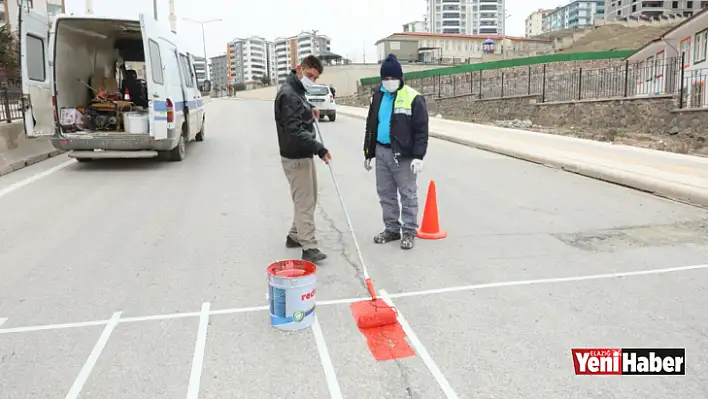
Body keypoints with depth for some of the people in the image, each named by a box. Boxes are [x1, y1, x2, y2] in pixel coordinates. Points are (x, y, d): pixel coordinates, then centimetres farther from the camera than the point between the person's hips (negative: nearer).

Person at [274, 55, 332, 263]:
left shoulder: (297, 91, 13)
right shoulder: (288, 93, -18)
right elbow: (295, 131, -27)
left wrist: (309, 110, 14)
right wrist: (319, 149, -30)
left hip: (304, 154, 10)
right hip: (295, 157, -10)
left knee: (309, 198, 17)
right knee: (304, 201, -8)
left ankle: (295, 236, 29)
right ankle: (309, 247, -3)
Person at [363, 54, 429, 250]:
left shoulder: (413, 98, -9)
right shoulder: (377, 96, 10)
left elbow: (421, 130, -11)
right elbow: (371, 126, 17)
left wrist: (418, 156, -17)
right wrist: (368, 153, 16)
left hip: (404, 155, -6)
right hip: (382, 152, 6)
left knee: (408, 194, 2)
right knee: (385, 193, 12)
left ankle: (409, 232, 12)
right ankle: (392, 229, 25)